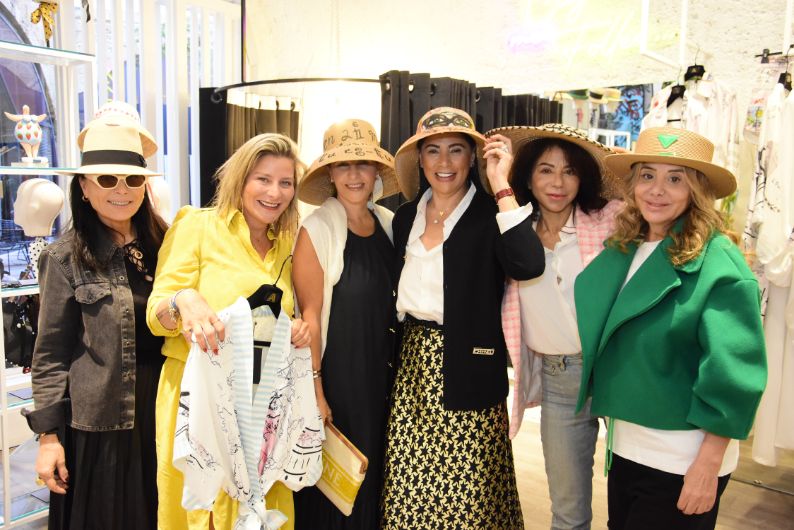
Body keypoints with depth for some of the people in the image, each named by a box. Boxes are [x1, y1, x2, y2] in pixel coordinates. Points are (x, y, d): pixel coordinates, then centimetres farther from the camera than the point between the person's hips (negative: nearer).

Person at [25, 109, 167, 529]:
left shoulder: (166, 244, 2)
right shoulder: (66, 257, -6)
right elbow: (51, 354, -5)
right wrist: (48, 435, -5)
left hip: (165, 413, 3)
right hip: (100, 421, -3)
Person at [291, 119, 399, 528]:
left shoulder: (388, 224, 4)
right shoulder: (317, 230, -12)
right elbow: (309, 314, -13)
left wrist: (396, 367, 8)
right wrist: (315, 389, -15)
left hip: (380, 373, 5)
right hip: (334, 372, -5)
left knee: (372, 471, 17)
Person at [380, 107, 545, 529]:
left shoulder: (490, 216, -7)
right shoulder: (406, 216, 9)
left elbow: (528, 266, -26)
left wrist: (501, 186, -22)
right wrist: (396, 353, 12)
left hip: (467, 368, -4)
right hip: (412, 365, 5)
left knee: (465, 495, 5)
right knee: (410, 492, 12)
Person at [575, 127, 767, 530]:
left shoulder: (718, 263, -17)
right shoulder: (621, 251, 2)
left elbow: (732, 376, -17)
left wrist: (708, 468, -17)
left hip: (683, 463, -6)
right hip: (624, 446, 6)